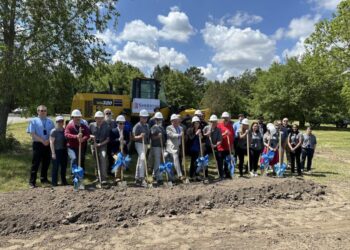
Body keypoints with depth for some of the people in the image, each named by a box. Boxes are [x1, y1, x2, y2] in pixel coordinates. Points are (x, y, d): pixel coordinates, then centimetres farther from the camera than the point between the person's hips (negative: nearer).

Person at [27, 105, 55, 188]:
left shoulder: (50, 121, 7)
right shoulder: (33, 121, -2)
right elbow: (33, 134, -8)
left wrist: (48, 140, -11)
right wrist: (43, 141, -15)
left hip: (48, 144, 4)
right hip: (38, 144, -4)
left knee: (46, 162, 12)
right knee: (35, 163, -1)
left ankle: (44, 179, 28)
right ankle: (32, 182, 8)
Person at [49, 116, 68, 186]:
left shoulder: (65, 130, 6)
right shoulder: (54, 131, -9)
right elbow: (51, 142, -12)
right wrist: (53, 153, -16)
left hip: (64, 151, 5)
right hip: (56, 151, -5)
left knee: (64, 166, 13)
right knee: (55, 167, 2)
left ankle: (63, 181, 26)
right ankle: (54, 182, 14)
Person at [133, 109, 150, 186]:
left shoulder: (147, 125, 13)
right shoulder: (137, 126, -9)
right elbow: (134, 137, -10)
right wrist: (140, 136, -27)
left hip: (146, 144, 8)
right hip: (139, 144, -8)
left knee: (140, 161, 13)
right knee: (142, 159, -22)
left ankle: (137, 178, 22)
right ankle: (141, 178, -25)